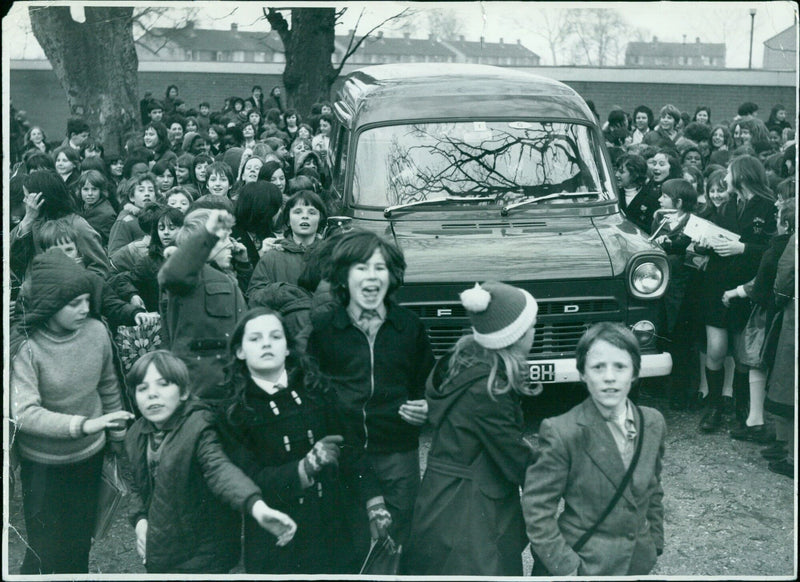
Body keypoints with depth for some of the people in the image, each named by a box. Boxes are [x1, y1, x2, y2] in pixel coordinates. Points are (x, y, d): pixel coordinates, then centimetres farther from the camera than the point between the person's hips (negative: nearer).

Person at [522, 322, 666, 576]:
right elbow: (536, 507, -15)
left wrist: (655, 543, 9)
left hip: (639, 562, 5)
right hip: (585, 564, -4)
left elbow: (653, 490, 11)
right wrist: (565, 567, -16)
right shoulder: (561, 433, -19)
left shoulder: (653, 423, -1)